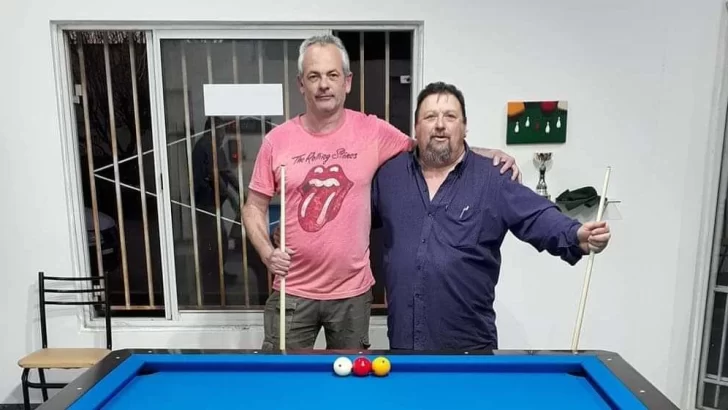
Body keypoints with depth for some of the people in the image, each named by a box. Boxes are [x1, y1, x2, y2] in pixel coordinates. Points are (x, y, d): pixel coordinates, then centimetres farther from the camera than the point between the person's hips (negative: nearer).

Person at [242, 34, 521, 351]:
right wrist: (267, 252, -12)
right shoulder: (277, 141, -5)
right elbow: (254, 207, 3)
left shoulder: (372, 131, -6)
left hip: (352, 292, 0)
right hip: (292, 292, 0)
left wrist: (485, 155, -9)